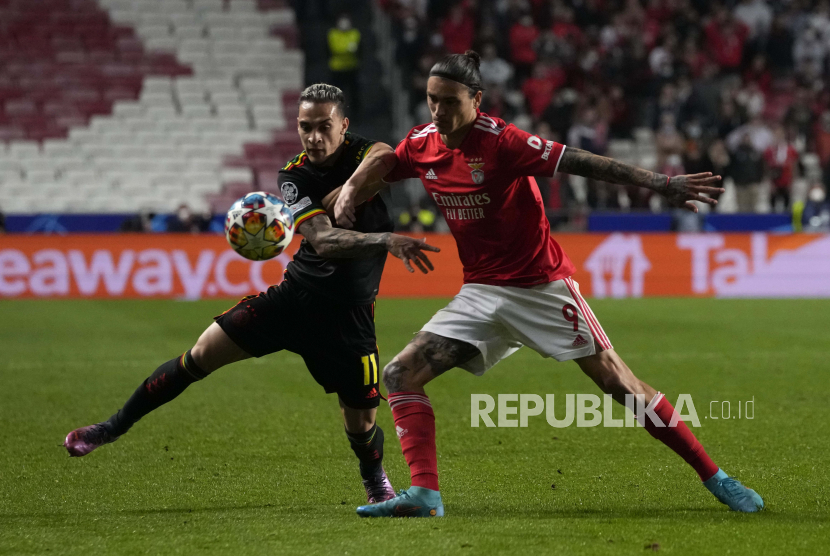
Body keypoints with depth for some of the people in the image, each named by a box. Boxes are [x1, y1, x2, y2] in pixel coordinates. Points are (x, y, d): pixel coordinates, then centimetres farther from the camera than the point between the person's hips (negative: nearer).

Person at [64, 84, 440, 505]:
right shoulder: (294, 176, -7)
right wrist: (386, 240, -39)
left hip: (348, 313, -1)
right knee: (203, 353, -6)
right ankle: (115, 426, 9)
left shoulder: (365, 152, -8)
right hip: (294, 296, 1)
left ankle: (375, 479, 33)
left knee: (361, 423, -3)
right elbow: (323, 242, -23)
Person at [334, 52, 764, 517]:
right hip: (481, 293, 6)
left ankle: (714, 477, 2)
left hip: (542, 287, -6)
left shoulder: (500, 141, -18)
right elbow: (383, 162, 22)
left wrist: (659, 183, -30)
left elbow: (580, 162, -24)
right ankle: (424, 495, -8)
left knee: (617, 382, -6)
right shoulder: (422, 144, -1)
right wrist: (350, 191, 4)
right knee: (402, 375, -8)